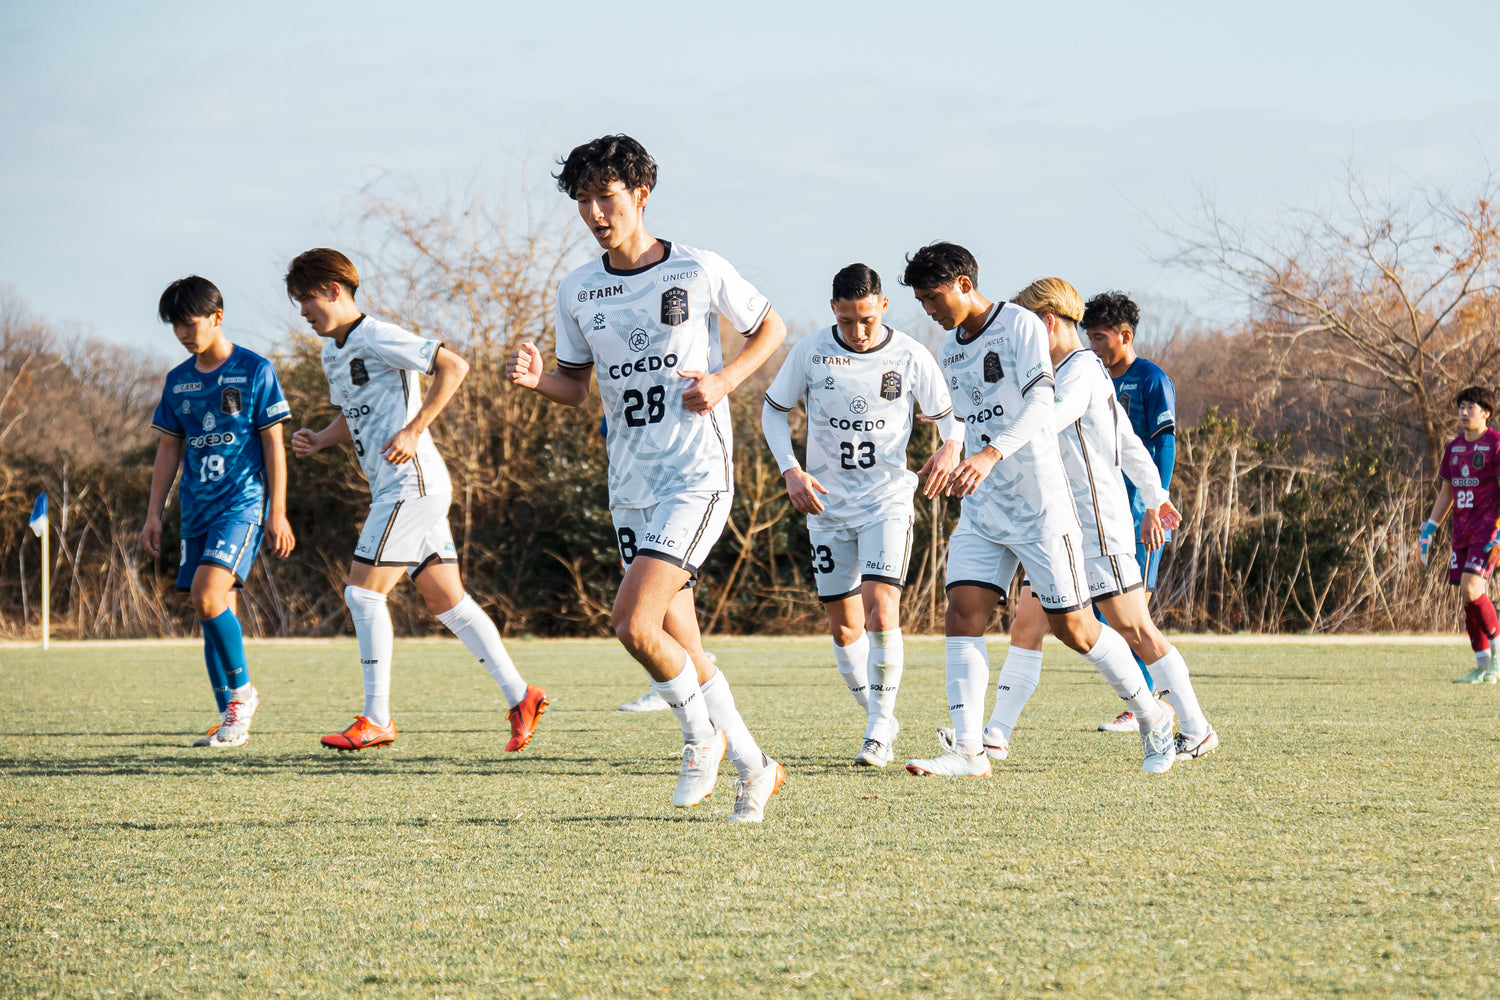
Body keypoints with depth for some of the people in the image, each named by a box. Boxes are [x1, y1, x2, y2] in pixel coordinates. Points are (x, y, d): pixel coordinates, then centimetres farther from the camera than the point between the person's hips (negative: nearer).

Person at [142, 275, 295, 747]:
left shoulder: (255, 371, -3)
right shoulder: (178, 381, 12)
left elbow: (274, 445, -4)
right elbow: (169, 449, 17)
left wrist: (277, 513, -8)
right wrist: (153, 514, 10)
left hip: (243, 501, -6)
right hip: (197, 509, 6)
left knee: (208, 596, -23)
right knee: (214, 612, 4)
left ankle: (242, 690, -7)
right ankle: (232, 720, 9)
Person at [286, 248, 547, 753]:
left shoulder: (376, 337, -12)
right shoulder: (332, 352, 17)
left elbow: (453, 366, -17)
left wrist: (414, 429, -20)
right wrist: (319, 440, 10)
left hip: (411, 481, -10)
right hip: (392, 488, 10)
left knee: (362, 590, -10)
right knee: (445, 599, 8)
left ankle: (377, 720, -7)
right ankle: (521, 697, 10)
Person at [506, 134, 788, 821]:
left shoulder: (701, 272, -6)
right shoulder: (578, 291, 6)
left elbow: (770, 329, 8)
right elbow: (574, 386, 15)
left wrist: (723, 381, -9)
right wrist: (536, 378, -8)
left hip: (697, 475, -5)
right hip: (630, 485, 5)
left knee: (634, 623, -20)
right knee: (680, 648, 6)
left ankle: (701, 736, 5)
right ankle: (754, 769, 22)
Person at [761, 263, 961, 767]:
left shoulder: (910, 356, -7)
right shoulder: (811, 352, -6)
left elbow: (948, 412, 6)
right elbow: (773, 409, 6)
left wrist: (950, 447, -17)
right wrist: (790, 469, -8)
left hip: (887, 502, -2)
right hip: (827, 504, 2)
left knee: (880, 608, -19)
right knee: (844, 627, 5)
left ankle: (880, 727, -9)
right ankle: (880, 721, 23)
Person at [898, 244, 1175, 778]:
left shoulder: (1020, 325, -11)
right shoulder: (948, 351, 13)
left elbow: (1039, 402, -24)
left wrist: (991, 454, -38)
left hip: (1040, 503, -7)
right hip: (982, 509, 7)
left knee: (1071, 626, -1)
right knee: (963, 610, -10)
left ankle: (1151, 715, 19)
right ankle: (968, 749, -14)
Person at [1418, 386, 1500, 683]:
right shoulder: (1454, 447, 15)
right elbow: (1445, 494, 22)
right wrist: (1428, 531, 18)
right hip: (1462, 532, 7)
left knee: (1471, 588, -21)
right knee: (1468, 599, 3)